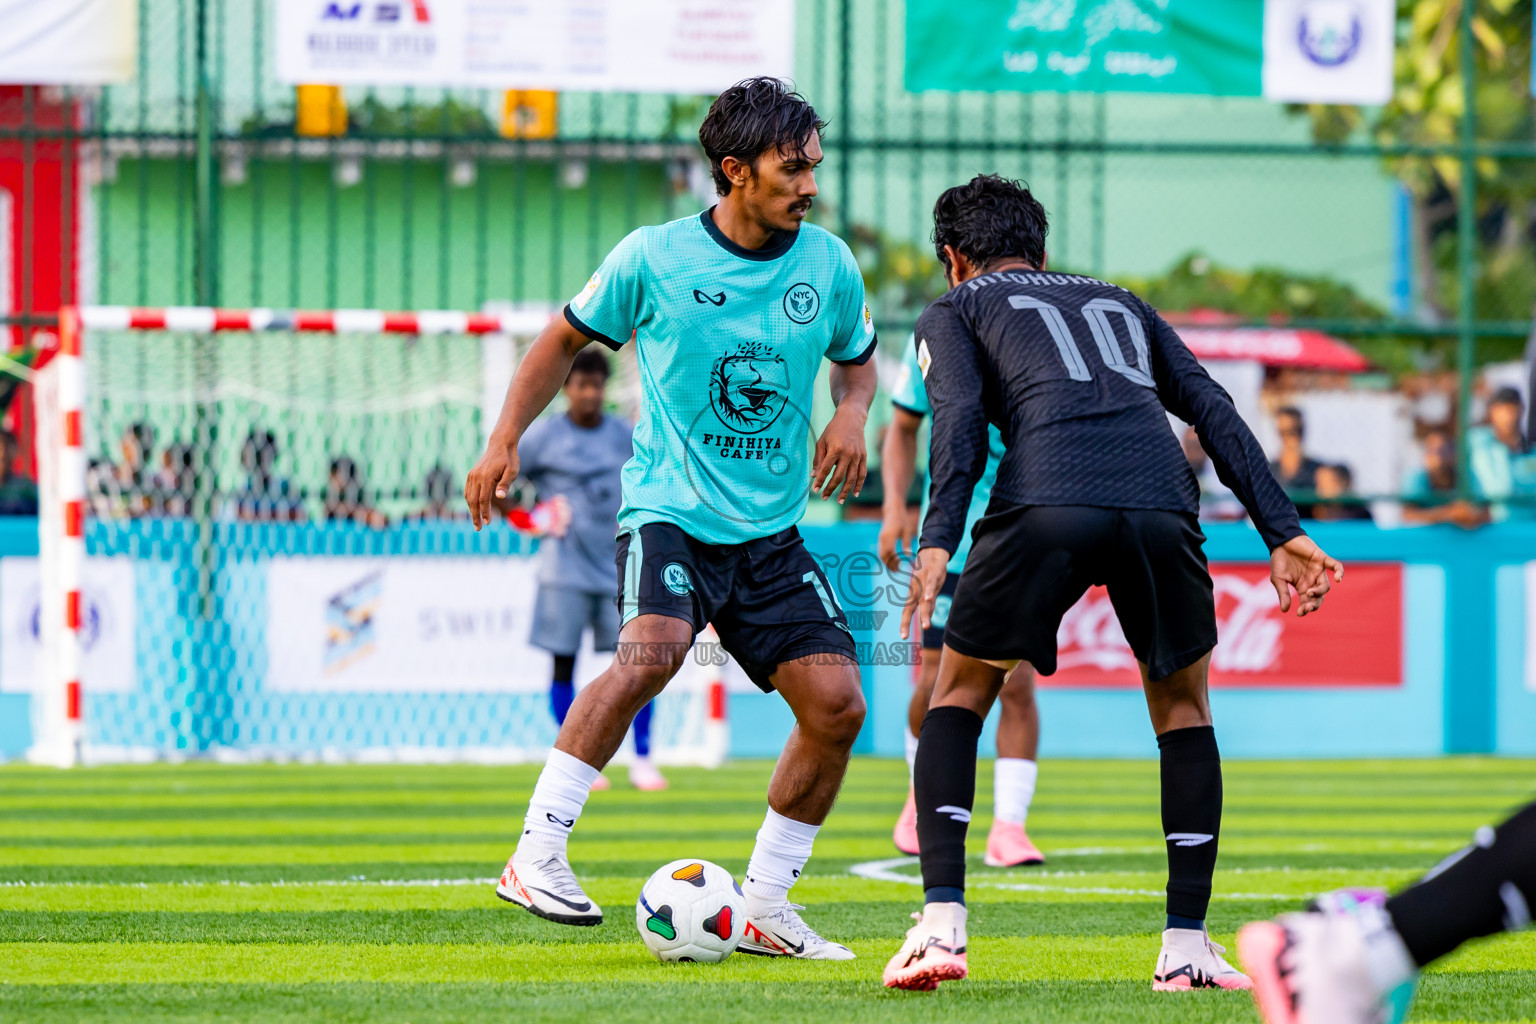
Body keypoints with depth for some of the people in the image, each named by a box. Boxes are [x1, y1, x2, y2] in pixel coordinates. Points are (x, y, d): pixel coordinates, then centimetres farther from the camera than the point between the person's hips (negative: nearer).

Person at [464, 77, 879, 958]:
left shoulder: (830, 267, 1)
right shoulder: (654, 259, -8)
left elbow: (858, 358, 20)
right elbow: (569, 339, 8)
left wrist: (853, 411, -3)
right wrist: (506, 439, 0)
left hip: (773, 529, 5)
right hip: (670, 511, -5)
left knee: (837, 703, -5)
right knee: (653, 651, -32)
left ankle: (766, 910, 11)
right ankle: (537, 855, -26)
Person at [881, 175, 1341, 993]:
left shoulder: (954, 312, 25)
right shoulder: (1118, 304, 36)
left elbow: (958, 419, 4)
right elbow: (1214, 413, 23)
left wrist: (938, 542, -7)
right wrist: (1283, 532, 16)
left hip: (1045, 505, -3)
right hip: (1161, 501, 3)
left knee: (959, 694, 18)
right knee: (1182, 707, 23)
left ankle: (942, 924, 3)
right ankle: (1186, 948, 15)